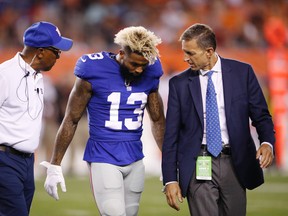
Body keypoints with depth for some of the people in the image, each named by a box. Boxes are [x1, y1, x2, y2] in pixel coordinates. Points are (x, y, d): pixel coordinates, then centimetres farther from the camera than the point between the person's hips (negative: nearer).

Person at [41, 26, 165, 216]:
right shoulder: (94, 72, -11)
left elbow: (158, 120, 16)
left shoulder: (150, 75, 2)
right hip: (103, 159, -5)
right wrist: (55, 166, -3)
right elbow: (71, 120, -3)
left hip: (134, 159, 5)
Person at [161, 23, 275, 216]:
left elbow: (261, 116, 6)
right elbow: (171, 135, 4)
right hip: (198, 166, -1)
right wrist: (170, 179, -2)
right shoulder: (179, 83, 4)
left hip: (234, 164, 1)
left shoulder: (242, 72, 3)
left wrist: (267, 143, -16)